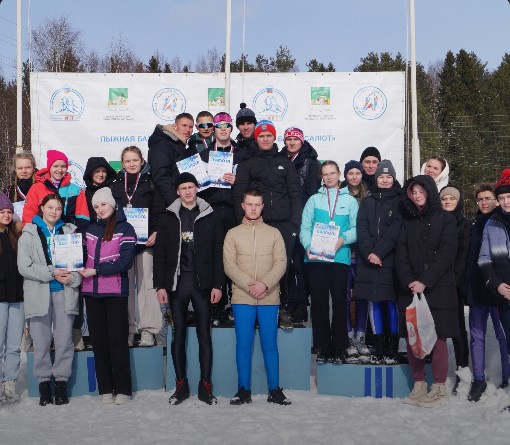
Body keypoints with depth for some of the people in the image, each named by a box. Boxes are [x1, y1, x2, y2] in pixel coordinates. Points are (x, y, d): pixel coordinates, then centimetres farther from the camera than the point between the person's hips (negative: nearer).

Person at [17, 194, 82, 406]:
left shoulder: (70, 232, 12)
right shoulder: (29, 235, 6)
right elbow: (24, 267, -4)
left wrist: (73, 277, -11)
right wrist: (51, 272, -12)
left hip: (64, 292, 1)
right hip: (38, 293, -1)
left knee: (64, 339, 1)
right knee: (41, 341, 1)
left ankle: (61, 382, 10)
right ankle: (44, 382, 11)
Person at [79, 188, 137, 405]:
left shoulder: (125, 229, -1)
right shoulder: (91, 229, 14)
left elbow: (125, 262, -11)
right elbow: (83, 256, 17)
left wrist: (96, 271, -14)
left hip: (116, 291, -4)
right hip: (91, 291, 5)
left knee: (117, 339, -3)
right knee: (98, 339, 5)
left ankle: (122, 389, 6)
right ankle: (105, 389, 12)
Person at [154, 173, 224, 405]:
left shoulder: (211, 217, 4)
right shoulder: (168, 218, 6)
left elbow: (218, 254, 2)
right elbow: (160, 254, 4)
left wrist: (217, 284, -5)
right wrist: (160, 285, -3)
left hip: (202, 283, -1)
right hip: (177, 283, 1)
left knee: (204, 335, 3)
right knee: (178, 335, 6)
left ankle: (205, 386, 10)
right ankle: (181, 385, 14)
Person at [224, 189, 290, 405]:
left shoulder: (274, 233, 9)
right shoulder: (233, 234, 8)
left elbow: (281, 262, 1)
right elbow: (229, 265, -1)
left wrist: (265, 284, -15)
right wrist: (249, 285, -14)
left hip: (269, 298, 0)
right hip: (242, 298, 0)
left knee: (270, 344, 4)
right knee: (243, 344, 3)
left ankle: (275, 390, 11)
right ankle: (244, 390, 12)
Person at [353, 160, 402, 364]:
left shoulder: (400, 201, 6)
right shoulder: (367, 202, 16)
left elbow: (396, 230, -5)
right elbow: (361, 229, 6)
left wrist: (379, 252, -14)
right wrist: (369, 253, -10)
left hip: (390, 260, -3)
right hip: (369, 260, 3)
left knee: (391, 303, -5)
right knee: (374, 303, 3)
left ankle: (392, 351, -2)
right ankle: (379, 349, 8)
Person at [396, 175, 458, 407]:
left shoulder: (445, 219, 5)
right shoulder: (408, 220, 15)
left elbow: (447, 254, -6)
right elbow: (401, 253, 7)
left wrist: (425, 282, -14)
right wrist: (408, 281, -9)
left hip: (438, 288, -3)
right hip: (410, 289, 3)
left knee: (437, 337, -4)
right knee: (412, 337, 0)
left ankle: (439, 387, 4)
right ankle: (418, 384, 10)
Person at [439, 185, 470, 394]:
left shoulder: (464, 224, 5)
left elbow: (464, 255, -3)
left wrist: (455, 279, -13)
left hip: (455, 282, -3)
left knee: (457, 325, -1)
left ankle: (463, 368, 2)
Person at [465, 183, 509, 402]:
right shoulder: (475, 225, 12)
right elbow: (468, 258, 12)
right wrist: (466, 288, 6)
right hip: (477, 290, 5)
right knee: (477, 336, 7)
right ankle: (478, 380, 14)